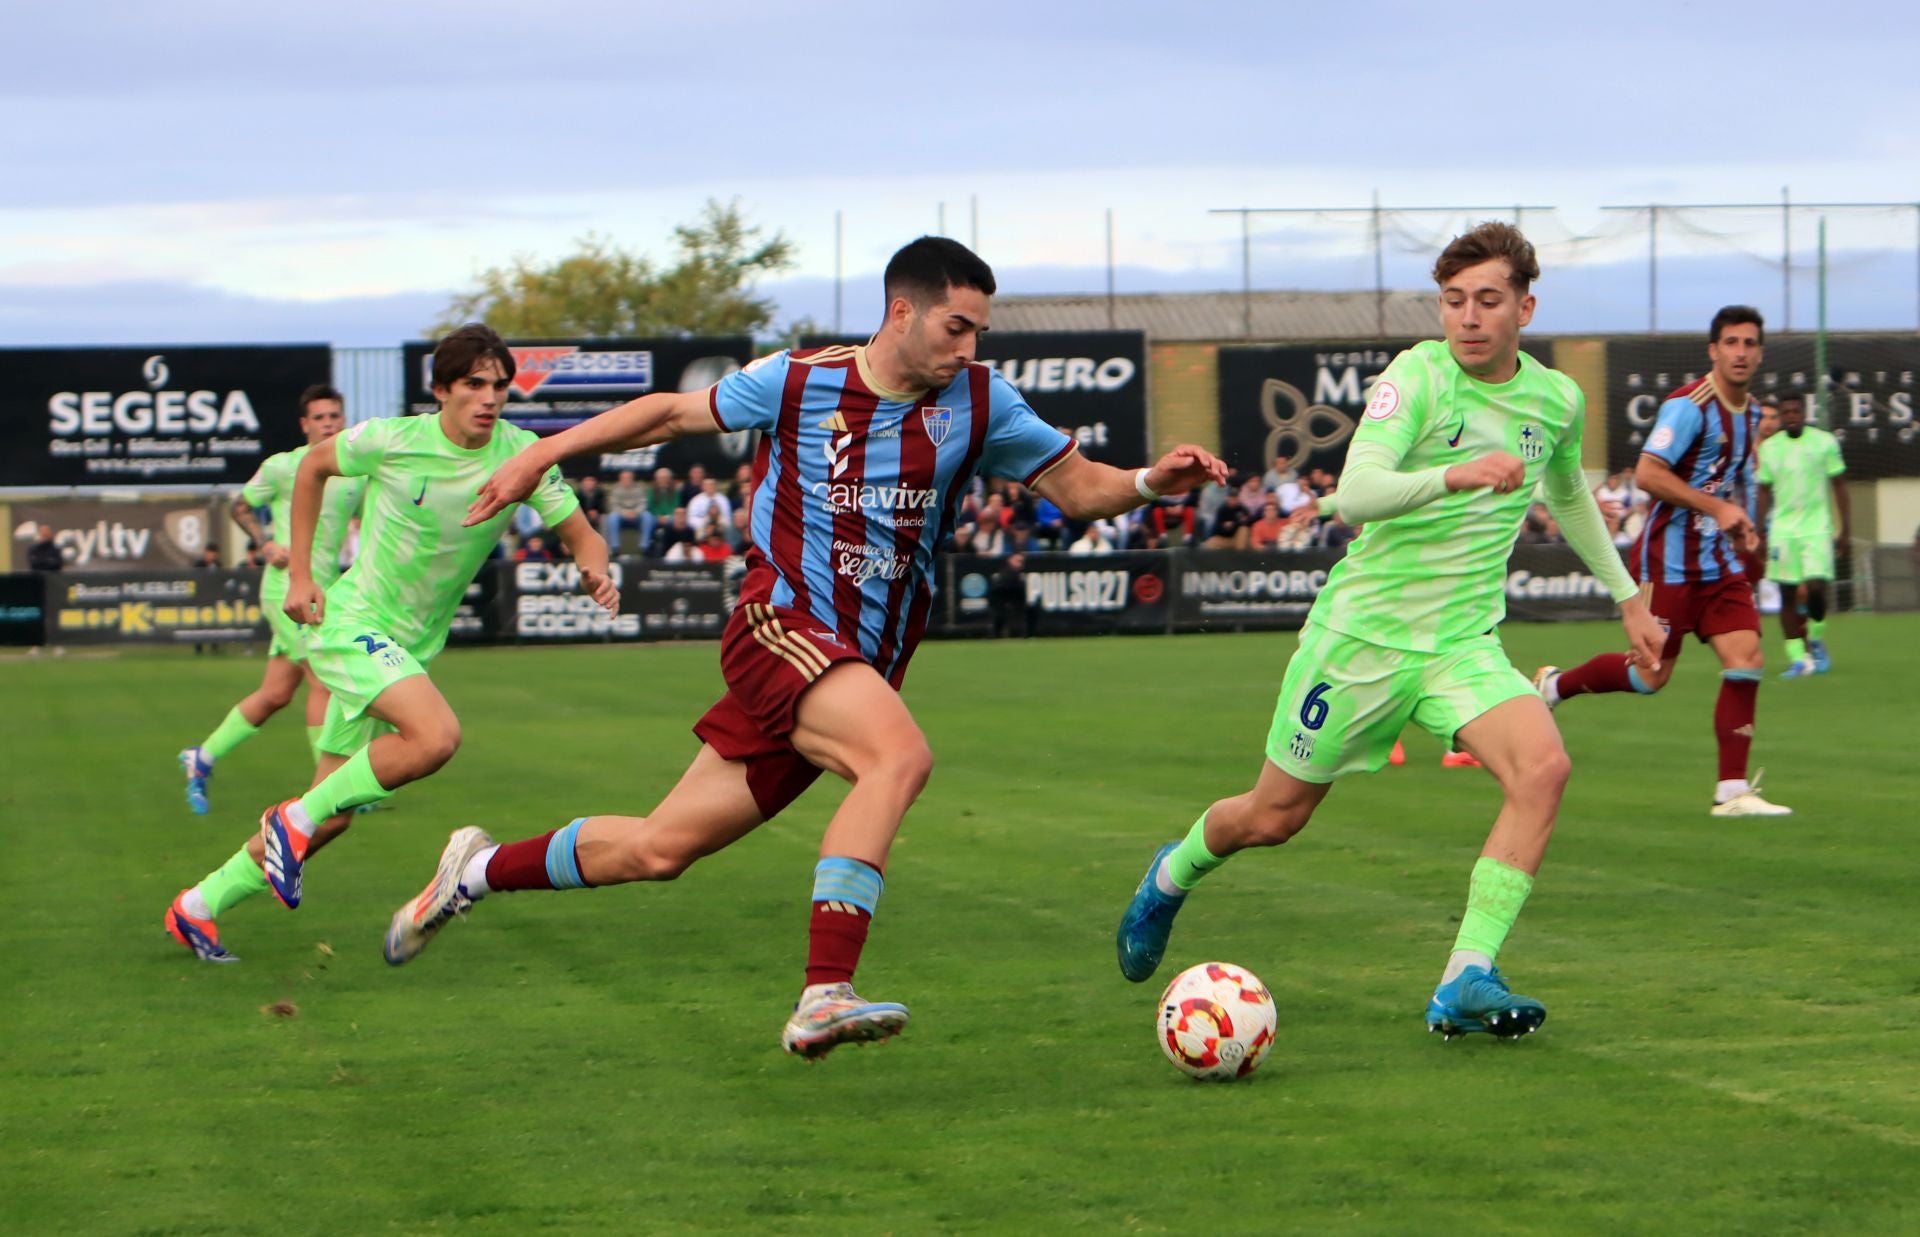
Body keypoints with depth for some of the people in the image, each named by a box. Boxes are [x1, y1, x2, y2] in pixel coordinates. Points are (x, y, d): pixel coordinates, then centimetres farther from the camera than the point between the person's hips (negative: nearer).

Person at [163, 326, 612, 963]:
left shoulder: (521, 454, -7)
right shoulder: (391, 439, -14)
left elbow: (581, 533, -1)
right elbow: (314, 464, 5)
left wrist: (594, 570, -25)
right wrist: (300, 574, 1)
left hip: (413, 645, 5)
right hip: (352, 622, -5)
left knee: (331, 816, 7)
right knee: (437, 735, -31)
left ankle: (200, 906, 23)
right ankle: (294, 820, -13)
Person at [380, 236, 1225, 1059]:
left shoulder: (977, 403, 3)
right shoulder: (798, 382, -3)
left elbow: (1076, 487, 6)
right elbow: (673, 412, 11)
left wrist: (1148, 481, -15)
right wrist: (543, 454, 12)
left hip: (863, 666, 5)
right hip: (780, 626, -5)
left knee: (657, 851, 6)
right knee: (901, 753, -33)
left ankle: (481, 870, 30)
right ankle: (824, 997, -38)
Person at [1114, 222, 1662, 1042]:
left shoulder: (1557, 399, 3)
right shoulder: (1418, 376, -15)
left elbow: (1568, 494, 26)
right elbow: (1354, 494, -30)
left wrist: (1627, 595, 30)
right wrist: (1455, 477, -45)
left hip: (1465, 641, 4)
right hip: (1363, 630, -4)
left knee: (1542, 768, -24)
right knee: (1273, 817, 8)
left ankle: (1466, 982, -24)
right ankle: (1171, 876, 44)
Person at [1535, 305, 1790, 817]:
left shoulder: (1750, 413, 12)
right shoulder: (1690, 405, -16)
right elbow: (1648, 473, -24)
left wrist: (1740, 524, 11)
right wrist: (1717, 506, -24)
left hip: (1719, 561, 7)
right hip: (1670, 559, -7)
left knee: (1747, 659, -7)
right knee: (1651, 675, -1)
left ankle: (1732, 790, -3)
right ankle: (1553, 685, 25)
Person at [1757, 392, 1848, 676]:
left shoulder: (1824, 442, 2)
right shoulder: (1769, 447, 7)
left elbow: (1838, 486, 6)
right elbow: (1764, 493, 13)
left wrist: (1845, 528, 2)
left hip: (1817, 528, -2)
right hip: (1782, 531, 2)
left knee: (1816, 588, -14)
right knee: (1788, 595, -1)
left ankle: (1816, 641, 12)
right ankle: (1798, 658, 4)